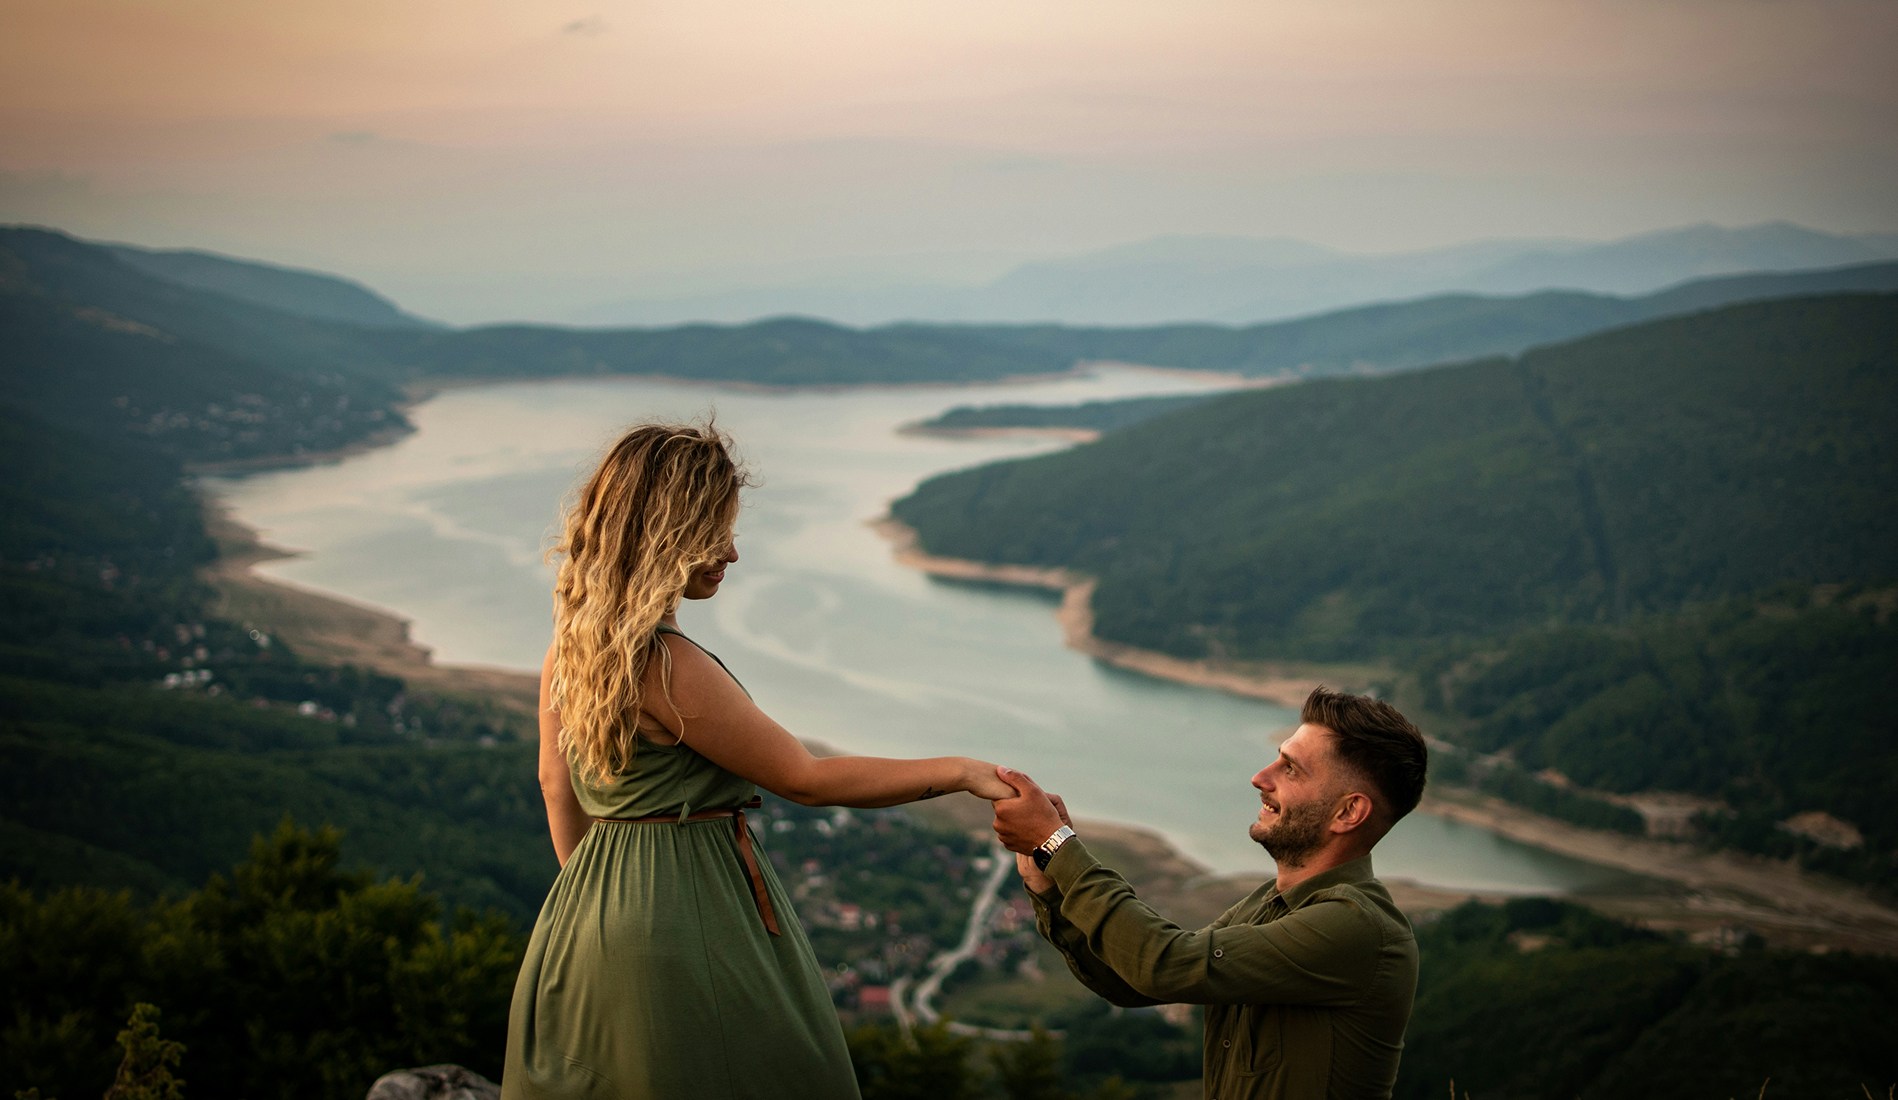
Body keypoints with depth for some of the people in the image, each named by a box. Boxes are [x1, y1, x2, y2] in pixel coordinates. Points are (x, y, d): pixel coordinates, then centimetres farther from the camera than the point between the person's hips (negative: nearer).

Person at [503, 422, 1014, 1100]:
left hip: (588, 913, 9)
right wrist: (957, 773, -12)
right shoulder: (668, 667, -24)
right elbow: (806, 779, -18)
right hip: (687, 917, -9)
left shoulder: (570, 643, 2)